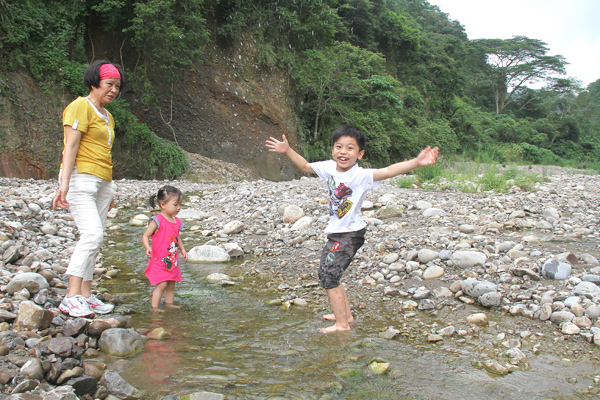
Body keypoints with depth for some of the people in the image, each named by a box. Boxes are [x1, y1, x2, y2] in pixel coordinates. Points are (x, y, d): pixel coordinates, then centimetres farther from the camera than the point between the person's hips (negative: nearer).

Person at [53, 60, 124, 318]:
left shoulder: (107, 116, 22)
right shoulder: (80, 107, -4)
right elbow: (71, 146, -14)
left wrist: (108, 191, 20)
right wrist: (64, 184, -22)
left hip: (102, 181, 8)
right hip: (80, 178, -8)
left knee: (92, 239, 4)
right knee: (93, 235, -20)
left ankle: (86, 296, 6)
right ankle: (72, 298, -19)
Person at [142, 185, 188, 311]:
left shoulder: (177, 221, 9)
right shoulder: (157, 221, -13)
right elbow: (145, 236, -15)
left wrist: (182, 250, 17)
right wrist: (147, 248, -31)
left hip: (173, 261, 7)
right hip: (159, 260, -7)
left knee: (171, 284, 12)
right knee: (162, 284, -11)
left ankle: (169, 304, 24)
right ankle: (154, 307, -3)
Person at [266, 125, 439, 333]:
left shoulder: (360, 176, -22)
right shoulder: (329, 168, -1)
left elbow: (388, 171, -38)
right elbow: (305, 166, 17)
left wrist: (416, 162, -52)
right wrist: (288, 150, 13)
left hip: (350, 234, -8)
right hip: (336, 232, 9)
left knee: (329, 276, -9)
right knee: (327, 273, 20)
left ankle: (342, 324, 4)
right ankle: (346, 314, 36)